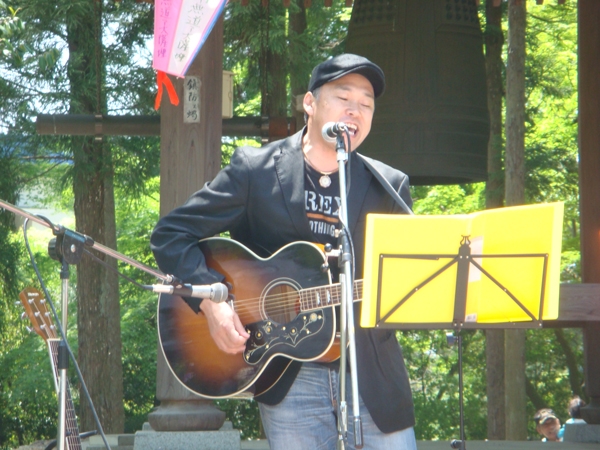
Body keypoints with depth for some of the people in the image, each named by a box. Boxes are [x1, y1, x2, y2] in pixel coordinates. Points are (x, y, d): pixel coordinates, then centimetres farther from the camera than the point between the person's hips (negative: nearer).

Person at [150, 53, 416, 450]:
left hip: (373, 374, 2)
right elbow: (170, 235, 1)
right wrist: (211, 302, -13)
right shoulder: (255, 169, 1)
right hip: (289, 377, -2)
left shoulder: (389, 187, 7)